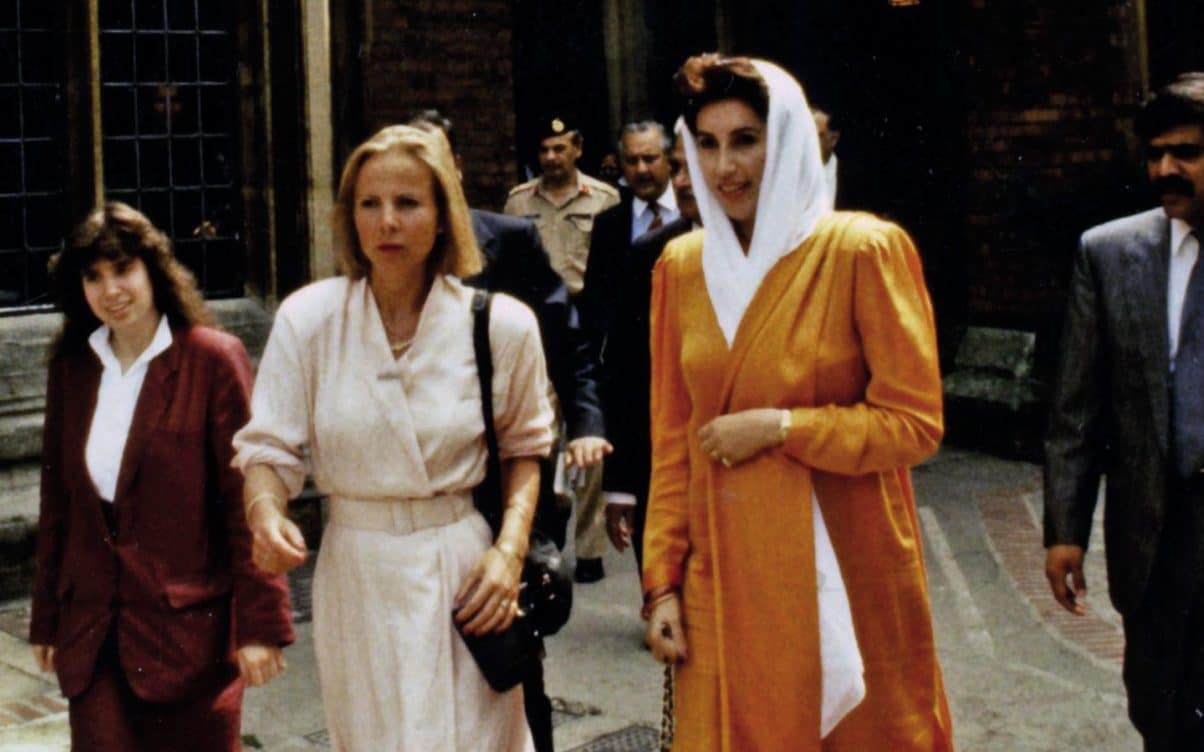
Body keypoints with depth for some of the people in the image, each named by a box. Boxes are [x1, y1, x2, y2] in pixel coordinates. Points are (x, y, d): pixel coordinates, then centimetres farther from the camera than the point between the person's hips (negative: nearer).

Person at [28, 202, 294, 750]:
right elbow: (56, 503, 14)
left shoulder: (212, 360, -7)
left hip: (188, 626, -4)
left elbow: (246, 502, -9)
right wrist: (46, 620, 15)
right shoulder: (72, 367, 8)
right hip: (93, 635, 4)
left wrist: (260, 623, -12)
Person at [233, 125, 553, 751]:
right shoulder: (307, 318, -6)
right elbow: (266, 446, -2)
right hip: (356, 577, 1)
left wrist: (510, 550, -6)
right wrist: (265, 514, -23)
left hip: (465, 574, -1)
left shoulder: (501, 325, -5)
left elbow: (525, 446, 8)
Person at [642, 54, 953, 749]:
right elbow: (671, 439, 9)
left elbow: (915, 423, -9)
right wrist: (663, 579, 3)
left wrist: (778, 426, -15)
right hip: (724, 570, 3)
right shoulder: (681, 265, 6)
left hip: (842, 565, -3)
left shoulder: (864, 251, -7)